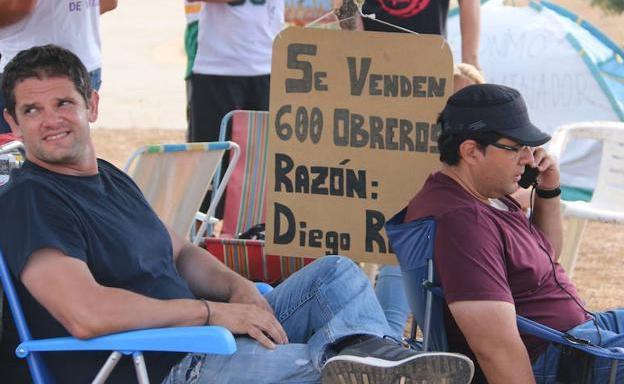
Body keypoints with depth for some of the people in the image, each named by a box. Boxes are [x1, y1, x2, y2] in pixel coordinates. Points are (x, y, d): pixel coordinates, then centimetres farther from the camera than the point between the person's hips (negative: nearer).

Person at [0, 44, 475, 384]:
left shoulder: (112, 180, 20)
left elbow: (179, 254, 26)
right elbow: (86, 314, -25)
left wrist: (238, 287, 2)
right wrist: (211, 311, -18)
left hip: (201, 339, 11)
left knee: (336, 273, 1)